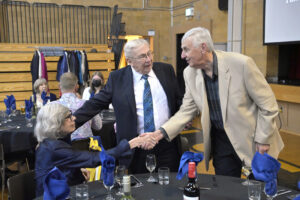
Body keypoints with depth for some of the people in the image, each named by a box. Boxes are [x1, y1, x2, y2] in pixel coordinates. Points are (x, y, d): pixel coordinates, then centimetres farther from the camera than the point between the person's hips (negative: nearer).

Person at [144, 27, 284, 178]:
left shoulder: (241, 63, -21)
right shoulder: (190, 73, -6)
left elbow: (268, 103, -13)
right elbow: (186, 111, -1)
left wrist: (263, 140, -11)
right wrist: (161, 132, -14)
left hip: (252, 139, -3)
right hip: (220, 139, 3)